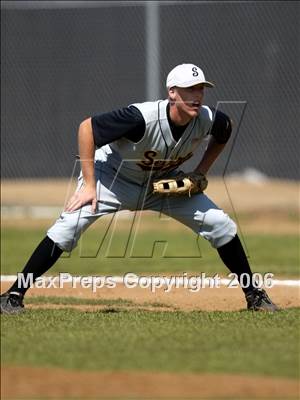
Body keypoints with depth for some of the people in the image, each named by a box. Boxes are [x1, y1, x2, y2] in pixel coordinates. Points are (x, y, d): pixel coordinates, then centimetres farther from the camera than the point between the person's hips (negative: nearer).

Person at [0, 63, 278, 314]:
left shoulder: (208, 120, -21)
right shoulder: (143, 118, -37)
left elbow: (225, 130, 6)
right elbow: (87, 128, -31)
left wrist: (200, 174, -2)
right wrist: (89, 185, -29)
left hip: (164, 183, 5)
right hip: (114, 177, -5)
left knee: (221, 225, -6)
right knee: (70, 224, -25)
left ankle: (253, 295, 12)